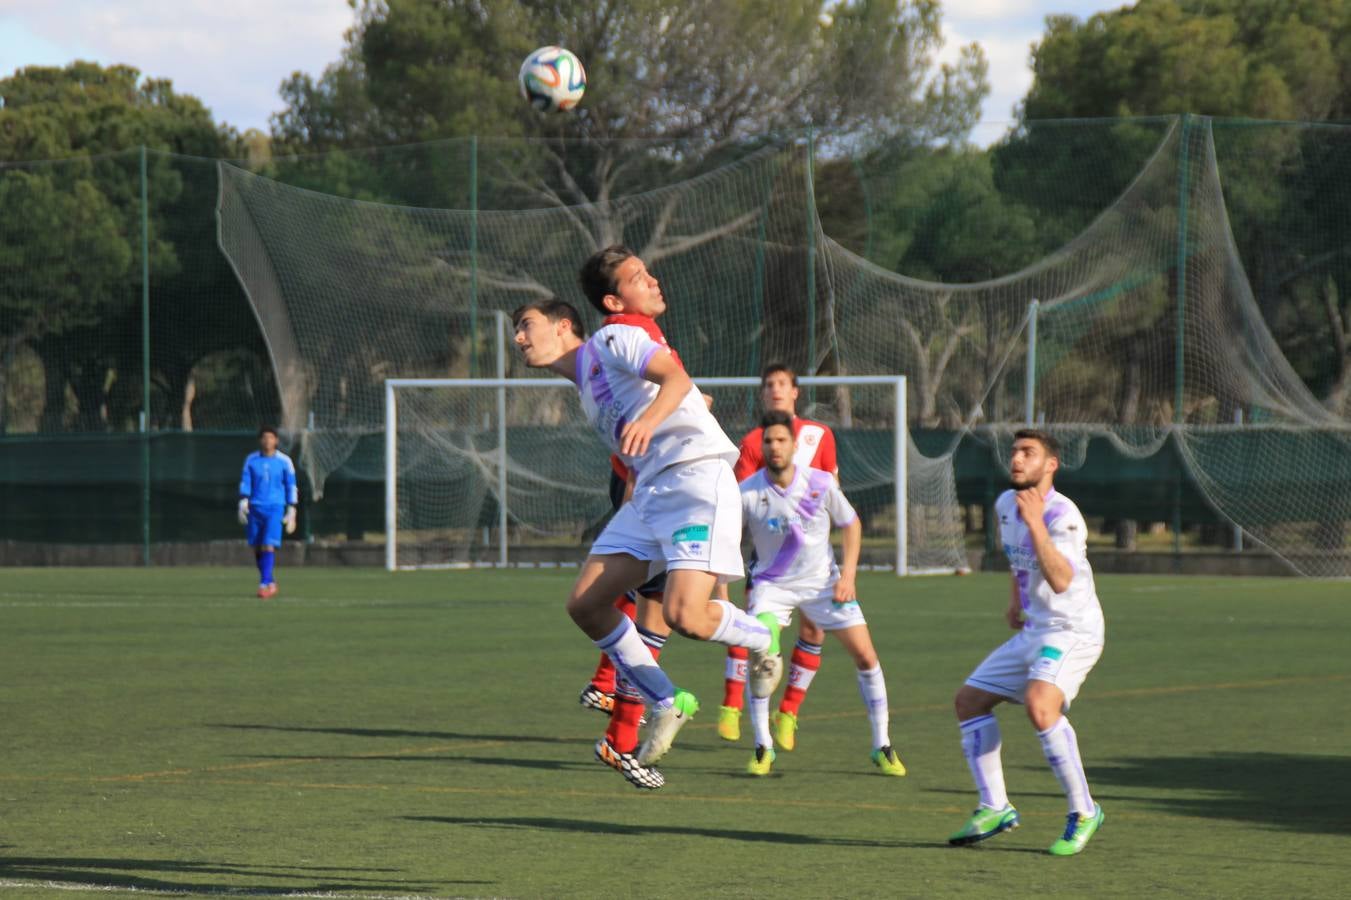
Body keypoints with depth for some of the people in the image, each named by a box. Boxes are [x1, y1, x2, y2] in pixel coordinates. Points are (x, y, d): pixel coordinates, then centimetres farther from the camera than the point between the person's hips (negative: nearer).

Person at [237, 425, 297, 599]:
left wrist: (291, 512, 3)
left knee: (268, 546, -16)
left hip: (275, 509, -3)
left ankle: (265, 584, -17)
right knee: (257, 547, 6)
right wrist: (243, 502, -9)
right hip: (255, 508, 3)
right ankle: (270, 582, 22)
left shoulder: (284, 461, 2)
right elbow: (245, 483, 7)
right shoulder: (251, 460, 7)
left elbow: (291, 487, 6)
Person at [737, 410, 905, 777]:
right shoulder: (747, 493, -16)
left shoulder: (820, 482, -13)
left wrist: (848, 575, -7)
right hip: (772, 583, -1)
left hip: (823, 581, 1)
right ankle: (763, 747, -6)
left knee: (866, 656, -5)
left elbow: (851, 524, 2)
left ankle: (882, 747, 9)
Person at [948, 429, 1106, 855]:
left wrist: (1034, 523, -36)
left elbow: (1061, 580, -36)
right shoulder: (1005, 504, 6)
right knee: (969, 700, 9)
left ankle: (1083, 811, -20)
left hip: (1072, 631, -9)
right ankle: (994, 808, 15)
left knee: (1040, 704, -32)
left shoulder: (1062, 515, -20)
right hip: (1033, 630, 9)